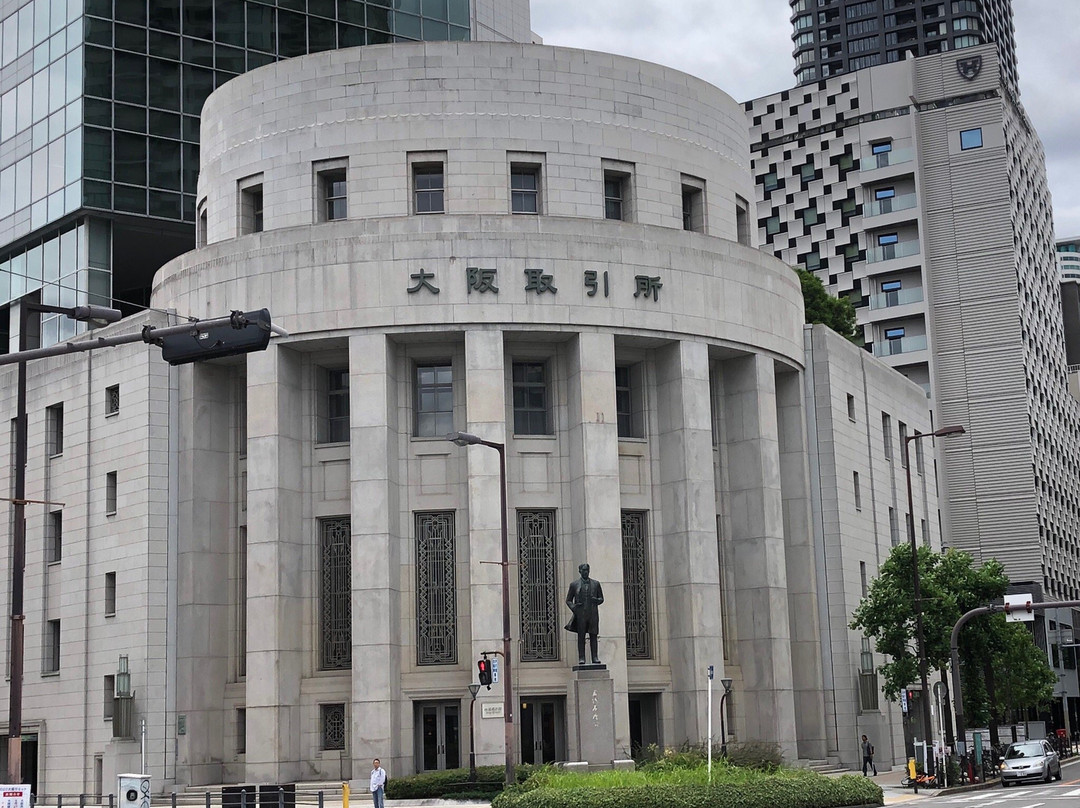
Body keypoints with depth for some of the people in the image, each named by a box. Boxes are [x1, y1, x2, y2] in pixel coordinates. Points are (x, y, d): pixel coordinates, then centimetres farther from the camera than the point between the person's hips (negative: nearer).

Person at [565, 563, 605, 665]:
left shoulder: (596, 584, 13)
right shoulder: (574, 585, 8)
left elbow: (601, 598, 16)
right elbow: (568, 600, 11)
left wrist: (597, 600, -8)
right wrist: (573, 607, -9)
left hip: (593, 614, 1)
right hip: (580, 614, -1)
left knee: (593, 636, 0)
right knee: (581, 636, -2)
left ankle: (595, 658, 2)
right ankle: (581, 658, -2)